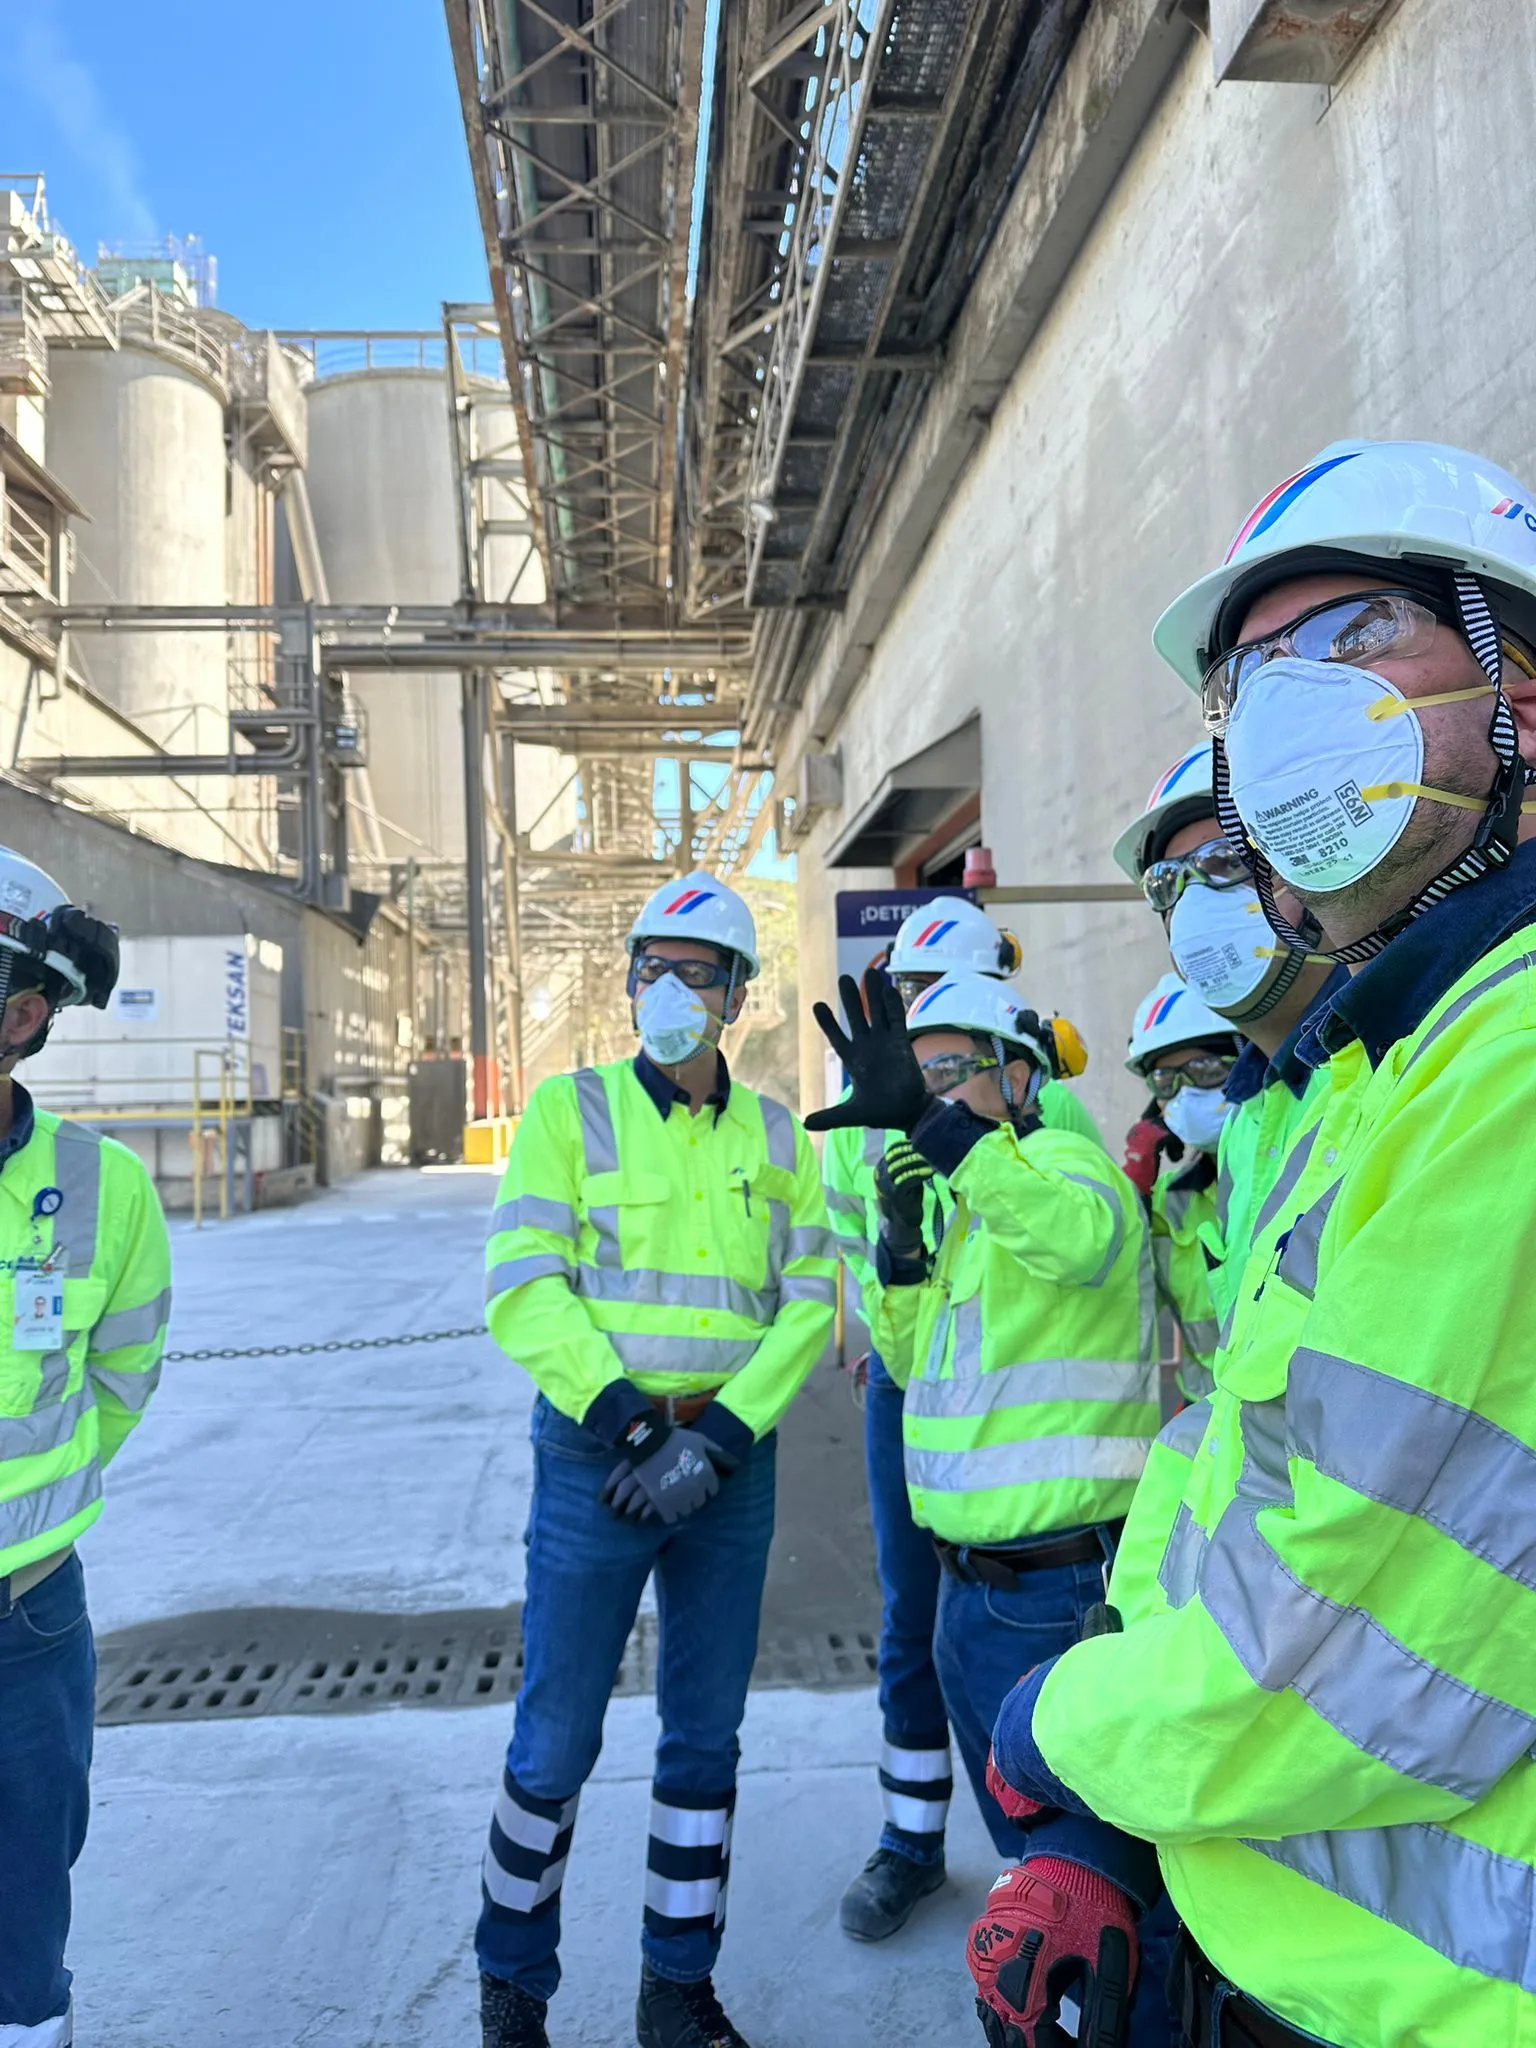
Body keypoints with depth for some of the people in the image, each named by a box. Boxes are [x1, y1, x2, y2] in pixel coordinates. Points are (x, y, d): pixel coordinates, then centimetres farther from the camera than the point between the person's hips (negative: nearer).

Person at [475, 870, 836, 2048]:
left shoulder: (775, 1136, 6)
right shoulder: (571, 1109, -3)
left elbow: (809, 1300, 0)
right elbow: (522, 1289, -10)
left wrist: (719, 1437, -12)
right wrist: (632, 1419, -16)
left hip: (731, 1463, 3)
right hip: (596, 1456, -3)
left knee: (707, 1733, 14)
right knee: (558, 1739, 6)